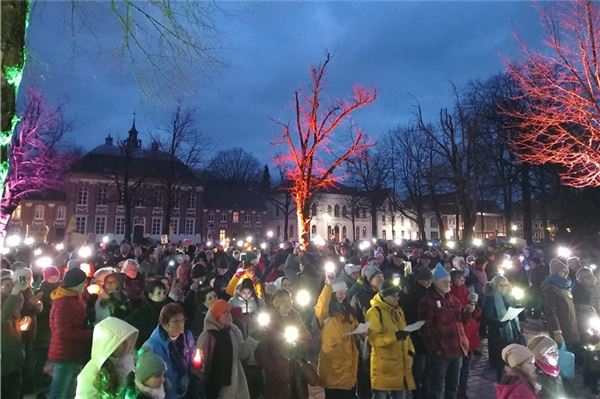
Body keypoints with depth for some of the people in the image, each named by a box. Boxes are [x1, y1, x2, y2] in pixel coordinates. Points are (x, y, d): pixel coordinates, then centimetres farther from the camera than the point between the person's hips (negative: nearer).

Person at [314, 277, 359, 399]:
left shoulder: (347, 311, 12)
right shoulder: (325, 313, -11)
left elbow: (355, 329, 25)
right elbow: (321, 307, -35)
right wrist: (328, 285, -48)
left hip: (348, 363, 7)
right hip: (332, 365, -6)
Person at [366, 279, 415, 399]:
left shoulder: (398, 310, 13)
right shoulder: (374, 312, -12)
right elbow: (374, 338, -19)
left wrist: (410, 350, 10)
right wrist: (394, 336, -29)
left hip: (400, 362, 8)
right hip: (383, 365, -7)